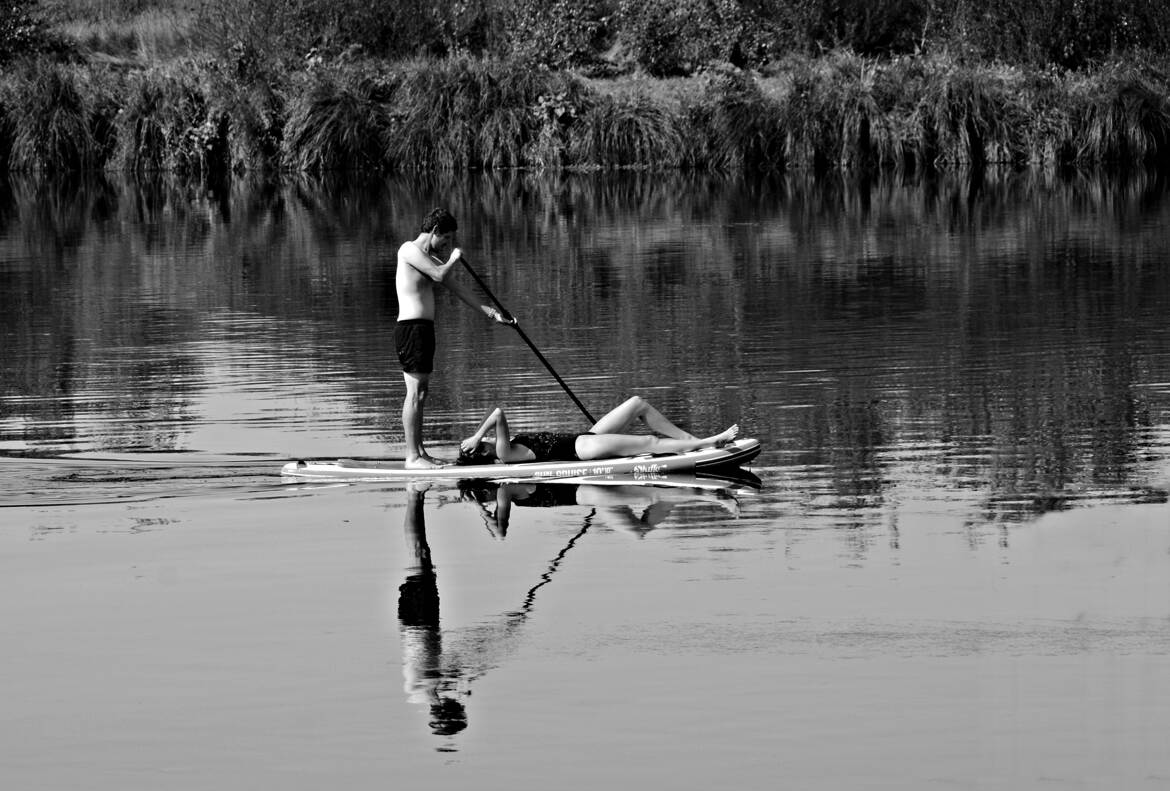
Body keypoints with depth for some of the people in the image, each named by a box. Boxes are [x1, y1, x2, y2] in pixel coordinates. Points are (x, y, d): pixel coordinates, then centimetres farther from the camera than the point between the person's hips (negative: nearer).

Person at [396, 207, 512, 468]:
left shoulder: (430, 259, 20)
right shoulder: (409, 250, -9)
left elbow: (457, 288, 21)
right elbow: (439, 275, -21)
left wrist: (492, 312, 19)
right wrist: (454, 258, 0)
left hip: (424, 329, 10)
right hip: (411, 327, -10)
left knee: (421, 391, 12)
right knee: (416, 391, -11)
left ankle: (419, 452, 16)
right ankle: (413, 456, -12)